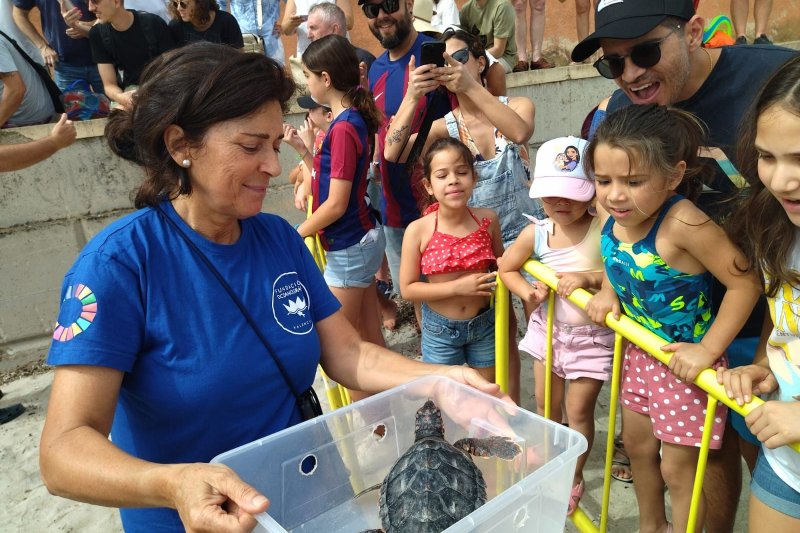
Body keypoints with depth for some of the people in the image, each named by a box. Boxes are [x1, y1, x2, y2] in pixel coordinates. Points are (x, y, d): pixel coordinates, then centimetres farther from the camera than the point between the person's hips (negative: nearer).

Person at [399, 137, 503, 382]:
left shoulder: (488, 220, -10)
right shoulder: (418, 231, -18)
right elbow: (407, 288, -14)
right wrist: (458, 287, -22)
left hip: (484, 324, 2)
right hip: (440, 329, -2)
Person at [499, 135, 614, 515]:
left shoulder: (604, 231, -18)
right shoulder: (535, 234, -7)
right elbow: (506, 269, 6)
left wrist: (588, 278, -33)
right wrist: (528, 292, -11)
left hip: (591, 336, -4)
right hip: (547, 328, 4)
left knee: (578, 411, 7)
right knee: (545, 403, 18)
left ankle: (574, 478, 32)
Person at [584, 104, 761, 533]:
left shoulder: (683, 223, -33)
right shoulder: (611, 213, -12)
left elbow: (745, 283, -27)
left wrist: (707, 349, -25)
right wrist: (607, 291, -5)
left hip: (684, 361, -7)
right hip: (639, 352, 8)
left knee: (678, 469, 10)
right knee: (637, 445, 25)